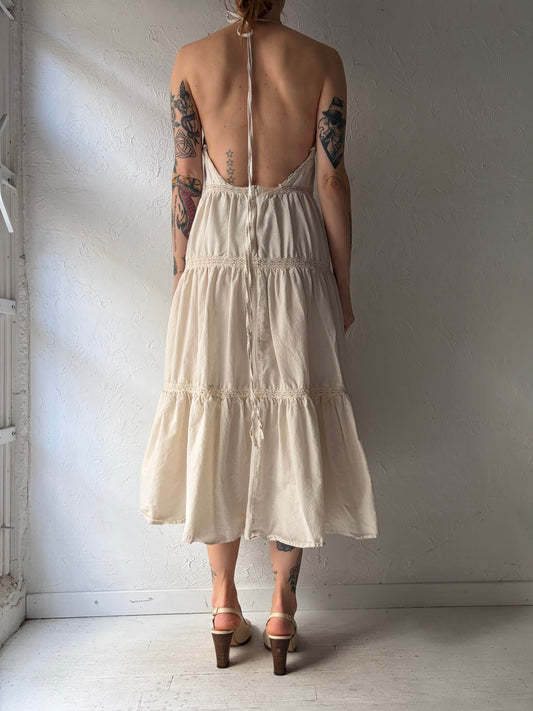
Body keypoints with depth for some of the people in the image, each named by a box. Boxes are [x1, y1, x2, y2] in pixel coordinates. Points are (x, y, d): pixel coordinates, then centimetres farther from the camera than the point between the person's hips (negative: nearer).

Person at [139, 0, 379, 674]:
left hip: (215, 262, 1)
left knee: (215, 427, 10)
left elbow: (186, 181, 2)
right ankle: (282, 608, 16)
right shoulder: (321, 59, 6)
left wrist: (182, 277, 9)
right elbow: (332, 181, -1)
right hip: (296, 263, 0)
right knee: (293, 431, 7)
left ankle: (225, 604, 20)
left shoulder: (192, 58, 7)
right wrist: (342, 288, 4)